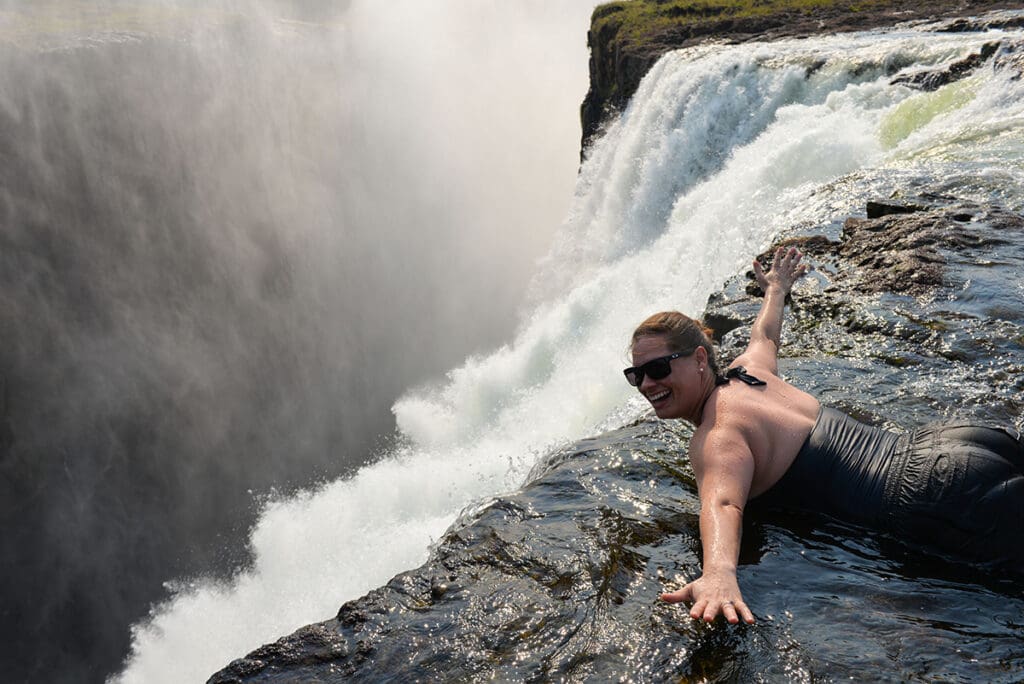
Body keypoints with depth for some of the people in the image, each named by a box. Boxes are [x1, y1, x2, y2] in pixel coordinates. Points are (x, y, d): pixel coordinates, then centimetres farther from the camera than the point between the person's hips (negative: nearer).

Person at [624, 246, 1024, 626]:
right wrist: (775, 289, 52)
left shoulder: (715, 439, -19)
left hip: (932, 493, -9)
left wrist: (719, 573, -59)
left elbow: (722, 503, -40)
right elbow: (764, 337, 31)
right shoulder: (744, 372, 8)